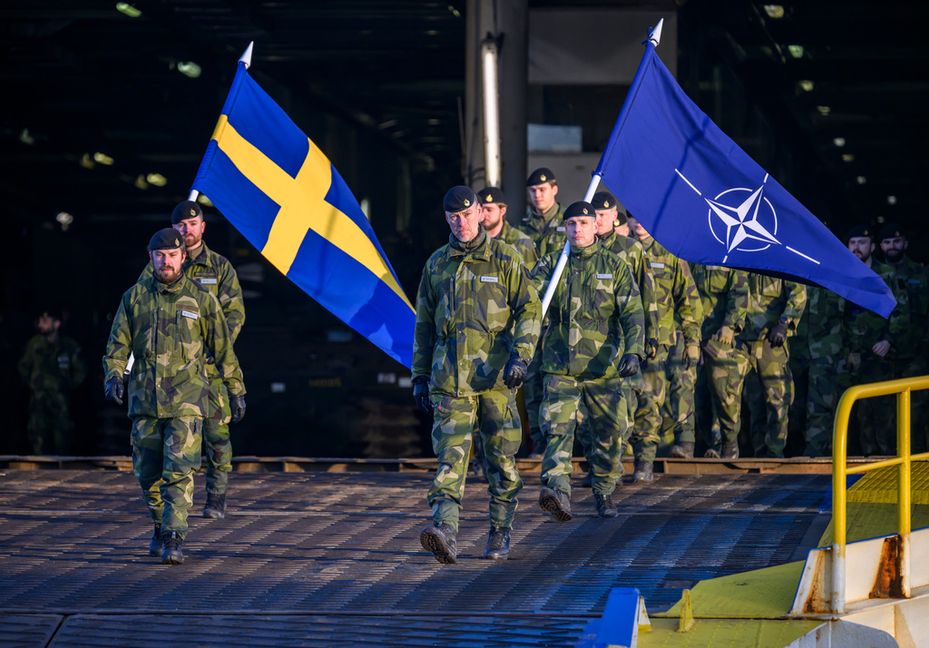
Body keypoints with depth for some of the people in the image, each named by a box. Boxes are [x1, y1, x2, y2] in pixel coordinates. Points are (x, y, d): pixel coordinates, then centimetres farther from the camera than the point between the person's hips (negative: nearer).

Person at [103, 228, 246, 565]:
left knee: (179, 471, -13)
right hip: (144, 399, 3)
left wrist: (236, 391, 10)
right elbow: (118, 344, 6)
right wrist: (113, 376, -12)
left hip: (186, 400, -3)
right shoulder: (134, 298, 7)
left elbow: (223, 348, 8)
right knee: (148, 473, 10)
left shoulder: (201, 299, 2)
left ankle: (174, 538, -15)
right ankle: (161, 528, 29)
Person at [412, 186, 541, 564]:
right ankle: (445, 533, -26)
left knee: (501, 458, 6)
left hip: (495, 376, -2)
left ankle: (500, 534, 21)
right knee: (450, 455, -12)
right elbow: (424, 325, 19)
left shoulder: (504, 259, 3)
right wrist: (420, 376, 15)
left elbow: (529, 310, 0)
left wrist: (521, 356, -14)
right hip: (450, 378, 2)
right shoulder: (436, 265, 13)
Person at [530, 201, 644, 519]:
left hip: (604, 366, 0)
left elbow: (633, 313, -2)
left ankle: (603, 493, 25)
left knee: (609, 433, 8)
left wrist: (633, 351, -18)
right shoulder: (551, 265, 8)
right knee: (558, 429, -17)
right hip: (560, 366, 0)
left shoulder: (614, 266, 5)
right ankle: (558, 491, -30)